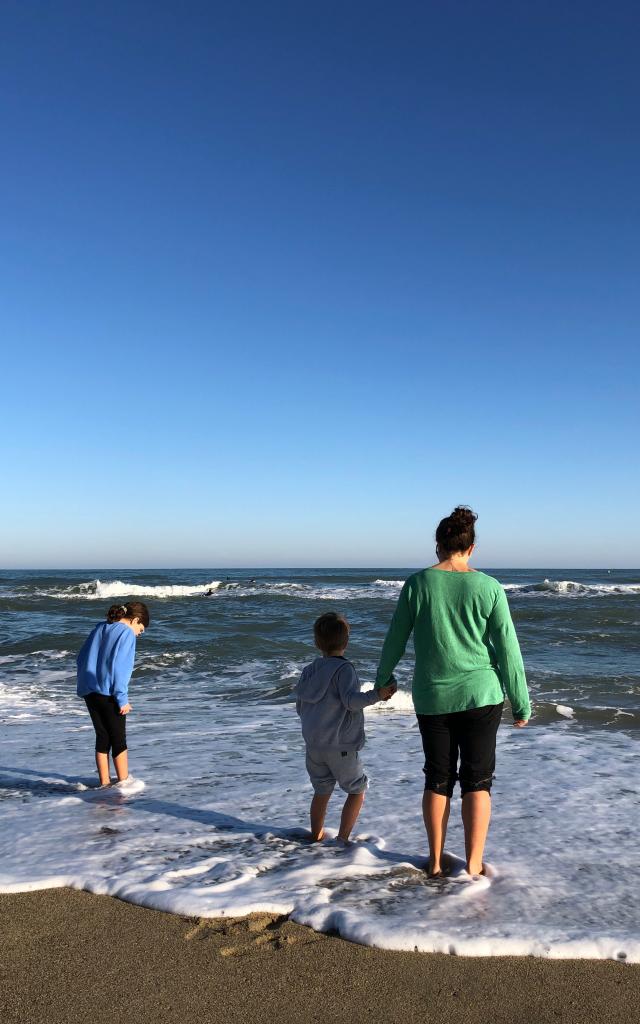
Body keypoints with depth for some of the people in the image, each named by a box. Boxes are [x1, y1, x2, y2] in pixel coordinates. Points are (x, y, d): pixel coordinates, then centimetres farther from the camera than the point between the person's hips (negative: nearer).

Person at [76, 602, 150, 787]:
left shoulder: (99, 628, 14)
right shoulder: (126, 633, -9)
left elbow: (82, 658, 15)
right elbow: (118, 666, -17)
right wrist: (122, 699, -15)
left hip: (88, 691, 7)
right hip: (108, 693, -7)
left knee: (102, 737, 14)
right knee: (119, 739, 3)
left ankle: (105, 783, 17)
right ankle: (124, 783, 6)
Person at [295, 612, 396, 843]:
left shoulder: (309, 670, 7)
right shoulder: (344, 668, -14)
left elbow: (299, 707, 15)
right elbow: (351, 700, -28)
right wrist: (377, 694, -30)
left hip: (313, 744, 6)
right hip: (340, 745, -6)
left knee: (322, 791, 21)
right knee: (357, 790, 10)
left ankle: (316, 835, 30)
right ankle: (342, 837, 7)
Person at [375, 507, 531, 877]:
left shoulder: (417, 584, -6)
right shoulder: (489, 587, -9)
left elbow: (396, 638, 2)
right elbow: (508, 649, -6)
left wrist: (383, 678, 20)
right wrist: (521, 704, 4)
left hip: (432, 698, 1)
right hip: (480, 695, -1)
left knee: (438, 778, 15)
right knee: (477, 780, 10)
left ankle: (436, 861, 24)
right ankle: (474, 865, 15)